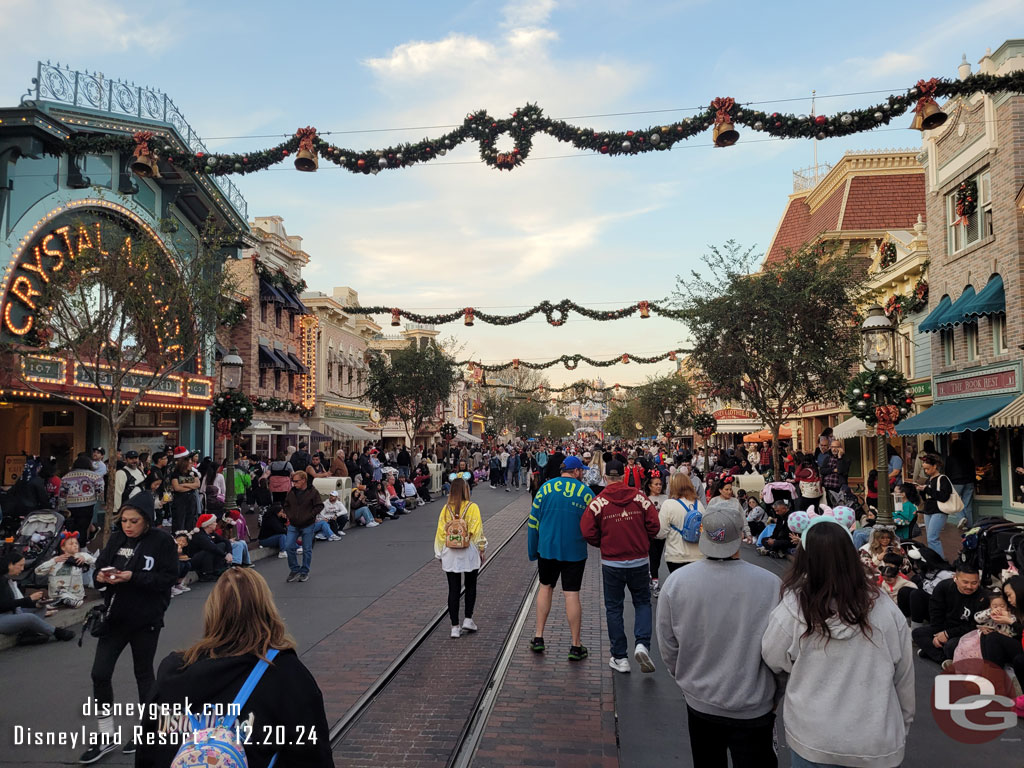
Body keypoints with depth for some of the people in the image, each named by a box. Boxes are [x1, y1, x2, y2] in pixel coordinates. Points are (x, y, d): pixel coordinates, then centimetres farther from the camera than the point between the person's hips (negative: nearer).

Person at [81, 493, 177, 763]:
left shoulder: (163, 541, -13)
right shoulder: (116, 538, 0)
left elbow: (169, 578, -16)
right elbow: (100, 566, 5)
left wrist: (133, 577, -25)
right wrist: (102, 576, -18)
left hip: (146, 619, -4)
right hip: (115, 615, 4)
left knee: (143, 673, 11)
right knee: (100, 673, 2)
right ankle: (106, 737, 19)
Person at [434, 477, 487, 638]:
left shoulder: (446, 509, 0)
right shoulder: (472, 507, -7)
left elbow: (440, 532, 3)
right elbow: (477, 530, -6)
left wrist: (440, 555, 12)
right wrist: (482, 550, 5)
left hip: (450, 554, 2)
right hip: (469, 552, -2)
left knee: (453, 589, 6)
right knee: (470, 586, 16)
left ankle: (455, 627, 7)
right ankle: (468, 619, 12)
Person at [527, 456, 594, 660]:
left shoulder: (545, 488, 0)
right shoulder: (586, 492, -5)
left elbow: (533, 522, 1)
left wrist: (532, 550, 9)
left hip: (547, 549, 2)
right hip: (575, 551, -2)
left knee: (545, 587, 19)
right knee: (572, 594, 3)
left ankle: (538, 637, 20)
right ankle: (576, 646, 12)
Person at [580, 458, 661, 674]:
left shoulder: (598, 502, -9)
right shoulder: (639, 497, -5)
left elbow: (588, 531, -11)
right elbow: (654, 525, -6)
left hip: (612, 563, -1)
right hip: (639, 561, 1)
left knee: (614, 608, 12)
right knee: (642, 603, 18)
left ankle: (620, 658, 15)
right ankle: (642, 644, -3)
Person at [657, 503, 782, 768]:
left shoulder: (676, 581, -16)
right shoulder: (770, 584, -21)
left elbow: (668, 648, -5)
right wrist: (775, 697, 9)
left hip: (699, 703, 2)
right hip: (754, 708, -2)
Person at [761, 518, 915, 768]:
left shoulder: (793, 609, -21)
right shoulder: (885, 609, -15)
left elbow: (773, 660, -5)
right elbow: (904, 677, -1)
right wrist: (903, 725, 15)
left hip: (812, 738, -1)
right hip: (876, 741, 2)